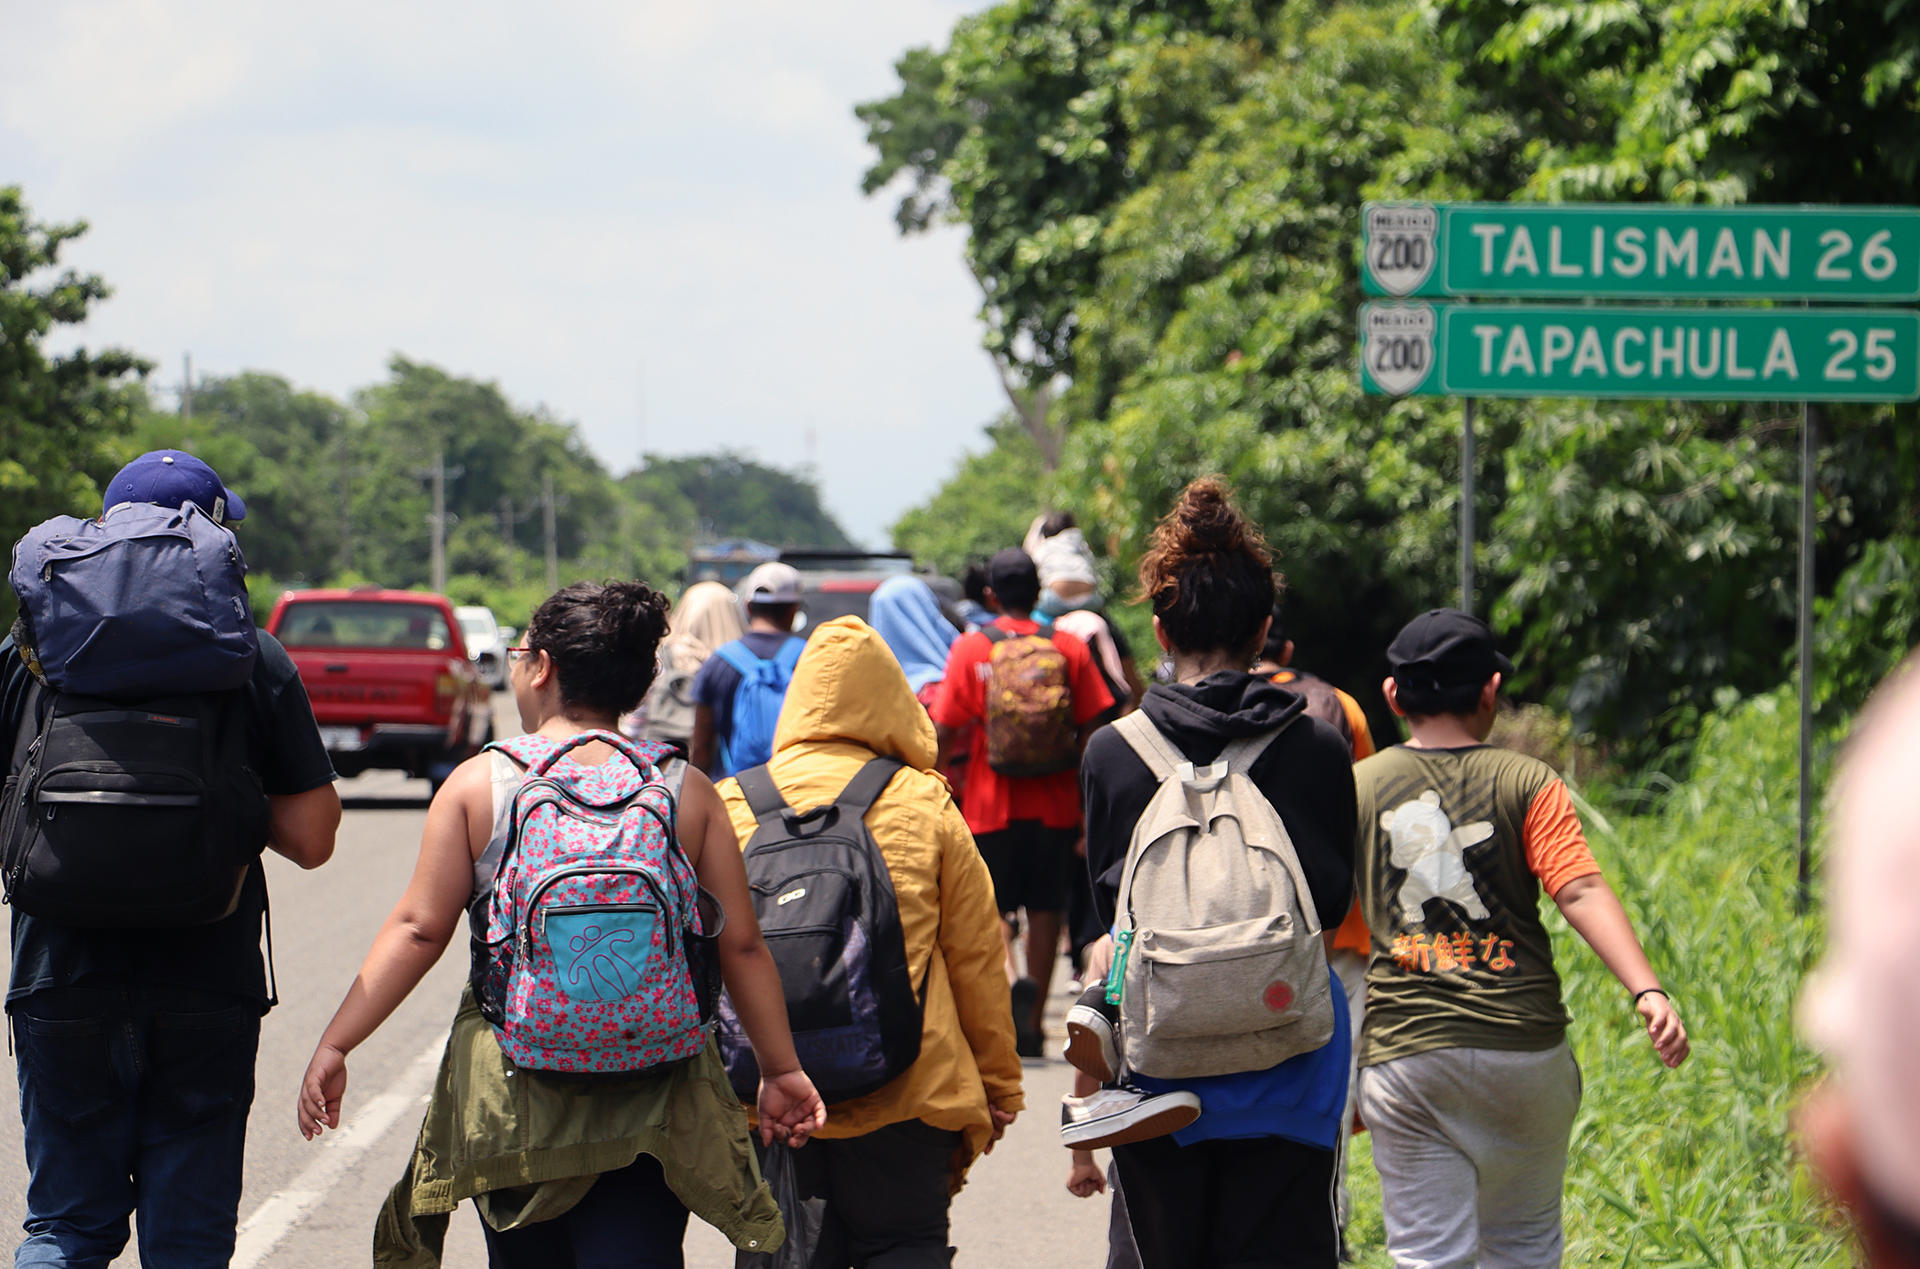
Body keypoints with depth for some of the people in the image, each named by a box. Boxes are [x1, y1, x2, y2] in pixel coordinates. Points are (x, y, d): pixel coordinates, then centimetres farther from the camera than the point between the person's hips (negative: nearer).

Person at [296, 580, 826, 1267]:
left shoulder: (479, 783, -3)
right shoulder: (688, 792, 1)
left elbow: (419, 929, -6)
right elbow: (741, 945, 1)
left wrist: (334, 1045, -1)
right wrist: (782, 1069, 10)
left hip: (510, 1095, 0)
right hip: (653, 1100, 0)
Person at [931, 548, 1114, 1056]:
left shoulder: (969, 649, -3)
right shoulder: (1068, 648, 1)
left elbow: (945, 735, -7)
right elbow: (1091, 732, -1)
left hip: (992, 804, -1)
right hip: (1054, 804, 2)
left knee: (994, 906, 7)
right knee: (1045, 909, 11)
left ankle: (1009, 976, -22)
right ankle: (1032, 1025, 13)